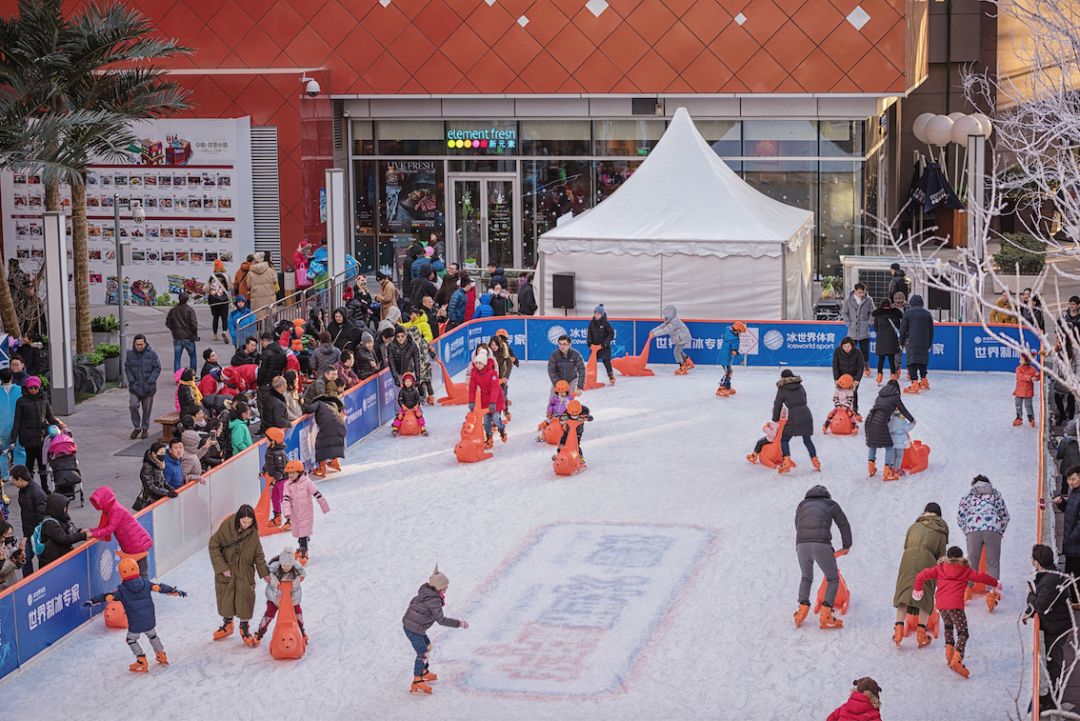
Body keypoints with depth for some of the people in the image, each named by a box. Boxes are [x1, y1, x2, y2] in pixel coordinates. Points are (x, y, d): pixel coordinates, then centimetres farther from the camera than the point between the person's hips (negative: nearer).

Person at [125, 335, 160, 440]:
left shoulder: (152, 354, -5)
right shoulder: (130, 354, 1)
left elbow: (157, 368, -3)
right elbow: (127, 368, 6)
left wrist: (150, 381, -11)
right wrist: (131, 380, -6)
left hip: (148, 387, -1)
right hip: (135, 387, 1)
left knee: (147, 408, 7)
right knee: (133, 406, -12)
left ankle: (145, 428, 23)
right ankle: (137, 427, 5)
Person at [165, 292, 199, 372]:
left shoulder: (172, 310, 0)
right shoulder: (190, 310, -12)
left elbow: (168, 322, 6)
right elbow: (194, 324, -15)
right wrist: (195, 335, -3)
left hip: (177, 338, 3)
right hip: (188, 338, -3)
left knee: (177, 359, 7)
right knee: (193, 356, 15)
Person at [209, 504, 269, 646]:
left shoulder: (253, 532, -10)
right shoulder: (227, 526, -20)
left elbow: (258, 554, 2)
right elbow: (213, 545, -13)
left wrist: (264, 572, 0)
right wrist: (222, 567, -16)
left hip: (245, 572, 1)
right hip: (226, 570, -1)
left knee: (245, 598, -1)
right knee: (225, 597, 12)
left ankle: (244, 629, 17)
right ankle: (227, 624, 35)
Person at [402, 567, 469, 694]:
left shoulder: (424, 593, 3)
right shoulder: (434, 601, -25)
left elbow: (413, 602, 19)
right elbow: (441, 620, -30)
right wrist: (459, 623, -28)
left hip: (408, 623, 10)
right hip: (414, 629, -10)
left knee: (427, 646, 24)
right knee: (422, 653, -7)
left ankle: (423, 672, 38)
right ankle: (417, 683, -7)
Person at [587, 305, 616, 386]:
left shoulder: (606, 323, -12)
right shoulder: (592, 323, 1)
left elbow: (611, 334, -9)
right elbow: (589, 333, 10)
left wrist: (605, 343, -17)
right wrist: (589, 341, -6)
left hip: (604, 346, -4)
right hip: (594, 346, 4)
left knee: (606, 361, -7)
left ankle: (611, 377, 3)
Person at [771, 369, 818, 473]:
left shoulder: (782, 390, 4)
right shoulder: (800, 387, 15)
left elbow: (777, 405, 9)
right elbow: (804, 401, 18)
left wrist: (776, 419, 22)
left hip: (794, 417, -4)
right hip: (807, 415, 4)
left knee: (784, 439, 7)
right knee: (807, 440, 22)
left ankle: (787, 461, -11)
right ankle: (815, 461, 21)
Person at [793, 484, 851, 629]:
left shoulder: (802, 505, 29)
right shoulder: (831, 504, 22)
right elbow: (844, 525, 23)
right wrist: (846, 546, 34)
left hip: (801, 545, 3)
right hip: (822, 545, -3)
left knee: (806, 578, 27)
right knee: (833, 579, 13)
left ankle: (802, 609, 10)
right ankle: (825, 615, -2)